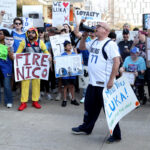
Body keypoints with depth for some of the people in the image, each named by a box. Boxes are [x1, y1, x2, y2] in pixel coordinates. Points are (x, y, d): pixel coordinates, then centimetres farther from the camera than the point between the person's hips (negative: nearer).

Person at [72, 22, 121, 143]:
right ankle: (86, 128, 37)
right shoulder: (94, 42, 12)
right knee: (90, 106, 20)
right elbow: (82, 47, 26)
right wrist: (84, 37, 8)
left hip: (105, 84, -8)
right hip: (93, 82, 8)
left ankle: (116, 134, 15)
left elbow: (117, 62, -19)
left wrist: (111, 80, -22)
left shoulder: (110, 44, -12)